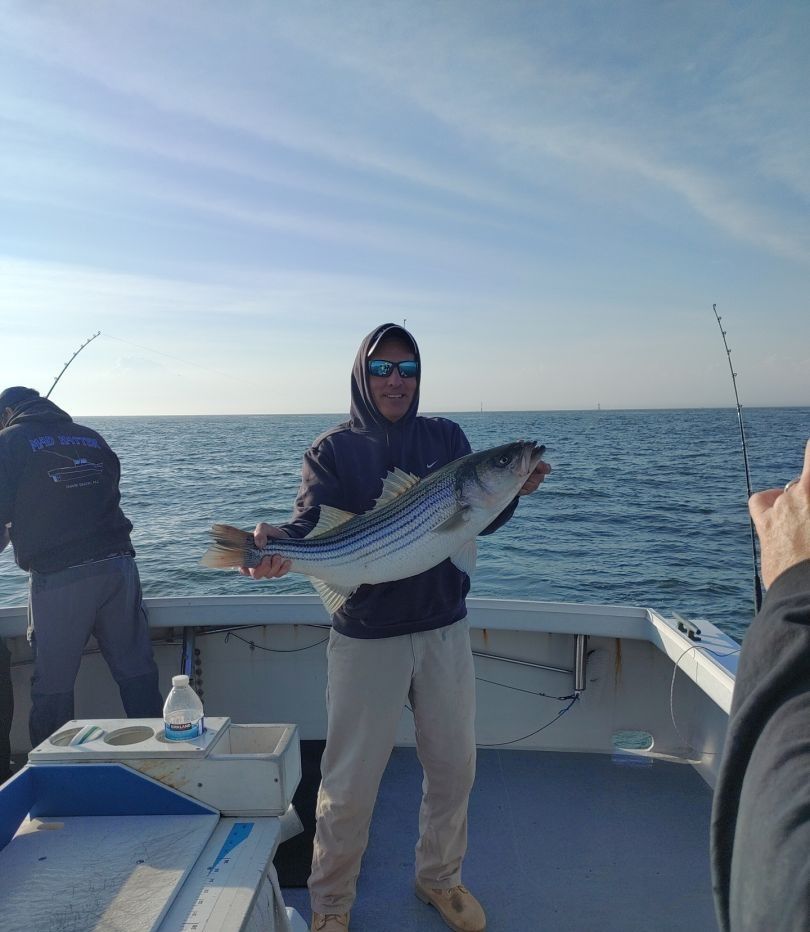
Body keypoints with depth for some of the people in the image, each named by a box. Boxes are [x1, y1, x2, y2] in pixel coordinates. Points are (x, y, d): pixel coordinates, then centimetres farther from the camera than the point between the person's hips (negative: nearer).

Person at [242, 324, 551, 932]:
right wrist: (282, 542, -38)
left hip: (444, 628, 4)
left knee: (454, 767, 16)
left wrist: (510, 491, -17)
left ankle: (440, 878, 42)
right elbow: (315, 522, -17)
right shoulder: (334, 449, -3)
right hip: (365, 636, -3)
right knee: (349, 783, 6)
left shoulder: (446, 437, 6)